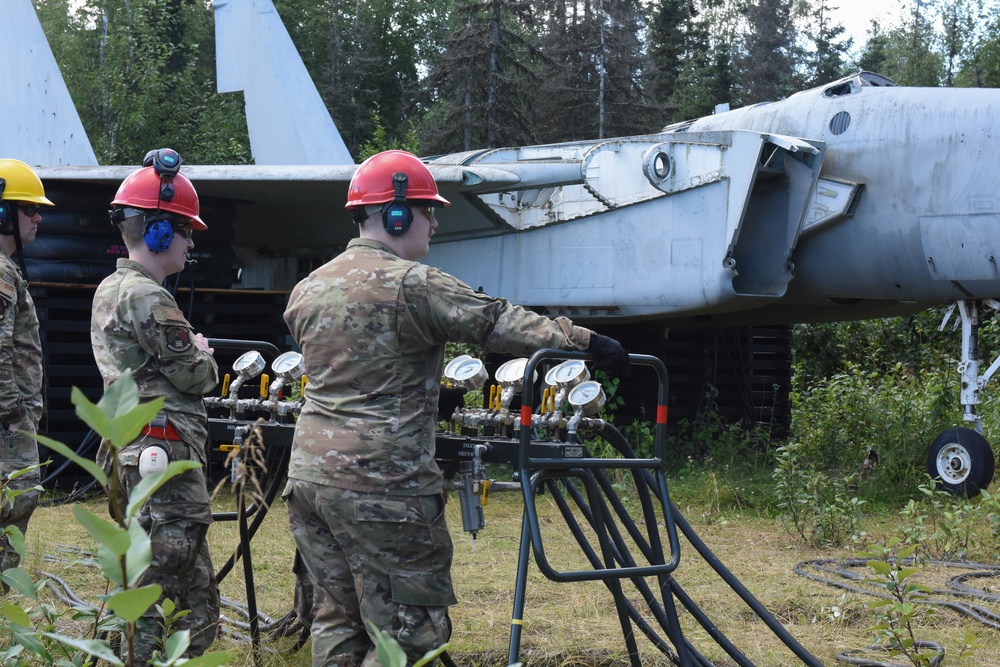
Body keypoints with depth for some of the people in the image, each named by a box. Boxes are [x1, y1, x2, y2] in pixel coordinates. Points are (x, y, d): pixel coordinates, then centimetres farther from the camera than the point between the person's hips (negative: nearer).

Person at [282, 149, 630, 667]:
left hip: (309, 470, 8)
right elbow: (497, 322, -11)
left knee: (336, 618, 14)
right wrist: (584, 340, -7)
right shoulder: (411, 284, -11)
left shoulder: (307, 290, 12)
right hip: (380, 483, -8)